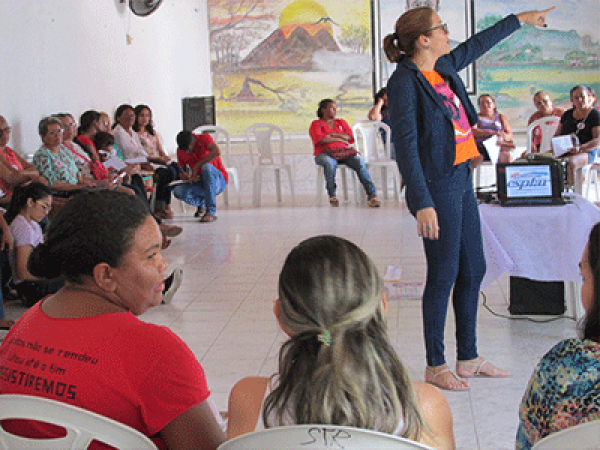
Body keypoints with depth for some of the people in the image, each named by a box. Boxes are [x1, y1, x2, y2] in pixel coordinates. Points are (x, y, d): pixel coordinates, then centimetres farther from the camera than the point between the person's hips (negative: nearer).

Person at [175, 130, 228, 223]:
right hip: (201, 184, 5)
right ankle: (201, 203, 10)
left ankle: (211, 212, -32)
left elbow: (217, 152, -32)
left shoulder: (204, 138, -12)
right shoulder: (180, 150, 2)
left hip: (219, 180, -4)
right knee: (178, 191, -25)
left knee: (206, 167, -37)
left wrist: (196, 166, -30)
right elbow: (180, 169, 7)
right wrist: (184, 175, -18)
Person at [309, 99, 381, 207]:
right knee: (330, 163, -40)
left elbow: (350, 137, 9)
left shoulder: (341, 122, 26)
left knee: (359, 161, -28)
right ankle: (332, 196, -26)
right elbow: (319, 139, -7)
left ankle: (371, 195, -37)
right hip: (324, 153, -3)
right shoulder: (316, 124, 14)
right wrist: (340, 138, 0)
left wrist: (331, 135, 0)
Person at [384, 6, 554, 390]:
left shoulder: (444, 67, 11)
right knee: (444, 275, -2)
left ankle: (468, 358, 24)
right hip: (437, 187, -9)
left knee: (473, 270, 13)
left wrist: (521, 19, 42)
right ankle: (435, 366, 11)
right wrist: (422, 203, -25)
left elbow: (478, 44, 30)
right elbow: (405, 145, -19)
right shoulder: (404, 81, -14)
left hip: (462, 179, 9)